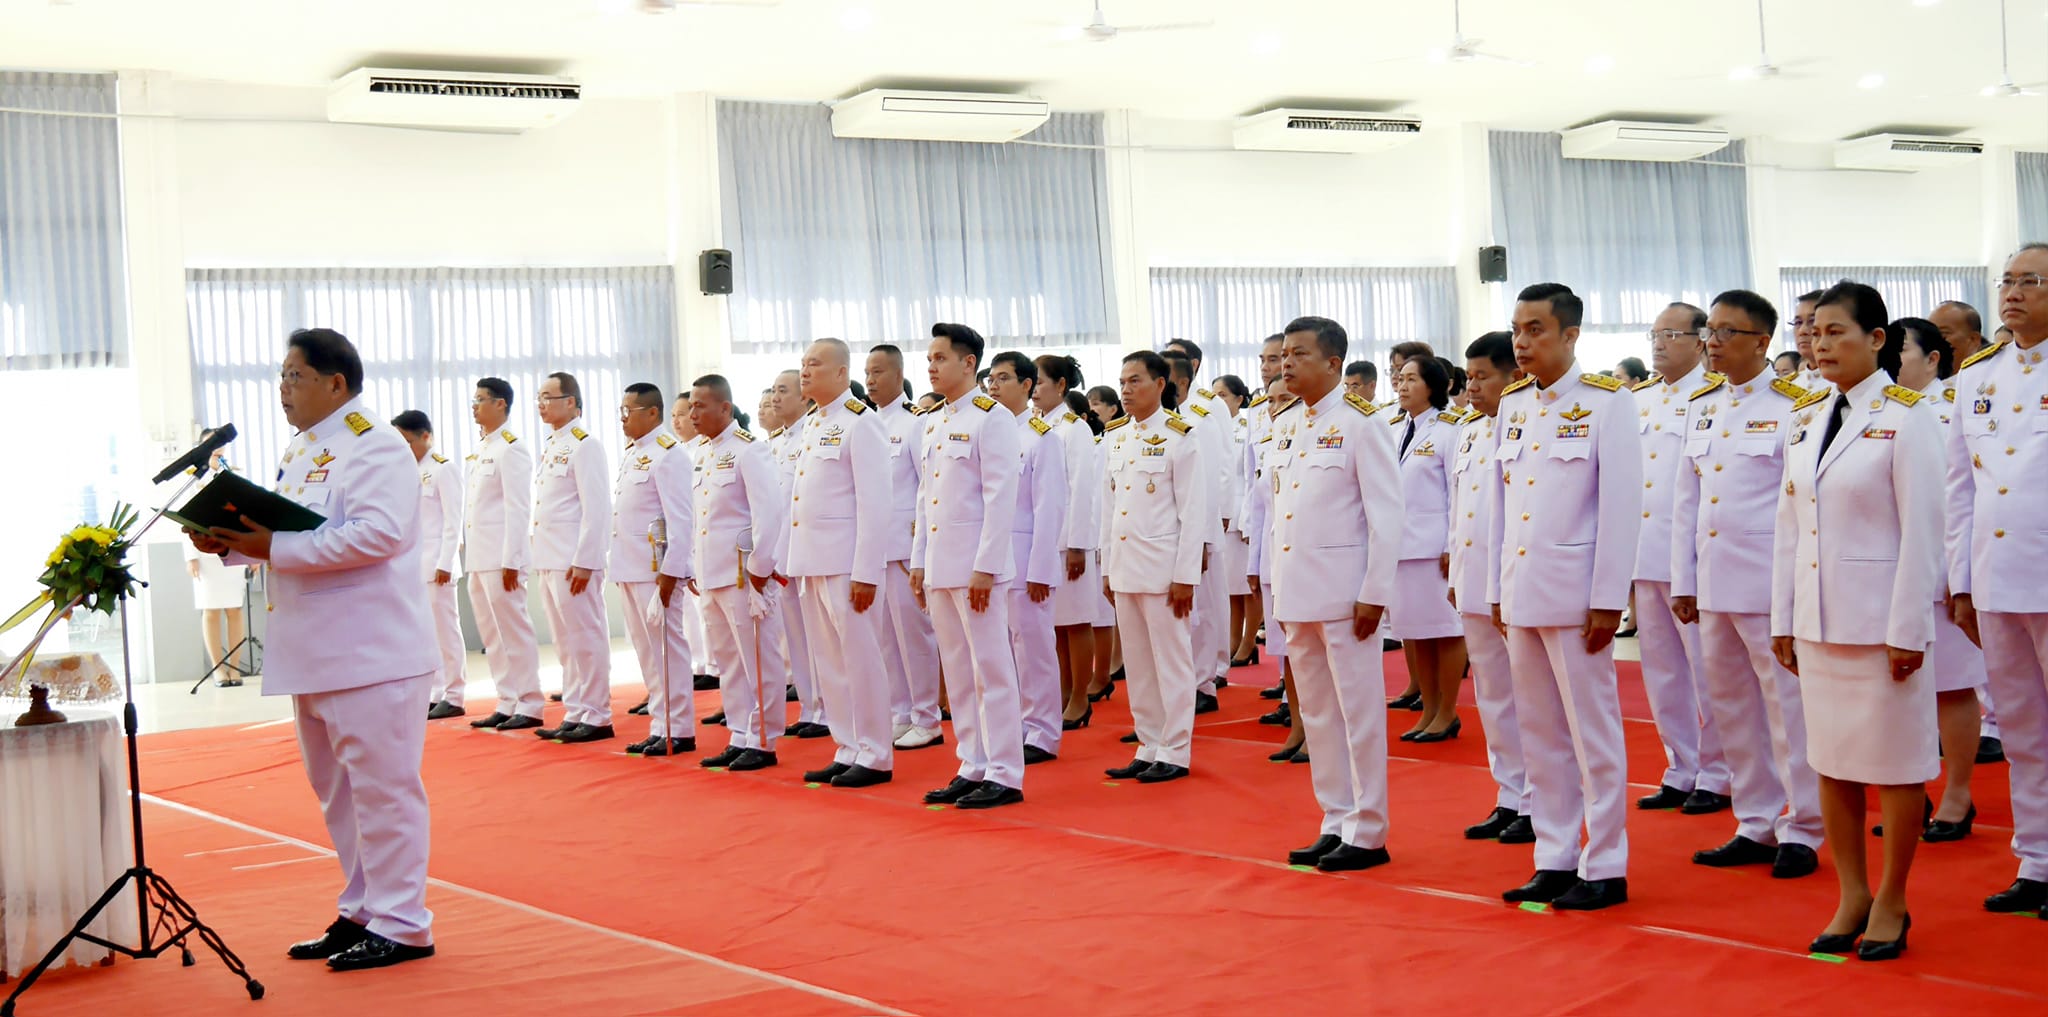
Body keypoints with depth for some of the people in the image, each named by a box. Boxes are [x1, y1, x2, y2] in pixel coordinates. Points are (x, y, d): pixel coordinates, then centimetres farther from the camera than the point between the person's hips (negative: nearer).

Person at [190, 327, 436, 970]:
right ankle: (362, 911, 26)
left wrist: (275, 549, -24)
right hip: (316, 654, 10)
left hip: (372, 652, -10)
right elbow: (287, 534, 23)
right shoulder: (301, 451, 18)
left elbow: (380, 531, -25)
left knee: (382, 788, -5)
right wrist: (231, 542, 2)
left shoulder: (375, 448, -12)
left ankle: (401, 927, 2)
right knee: (338, 791, 15)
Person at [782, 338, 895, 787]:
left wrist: (865, 573, -18)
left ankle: (875, 757, 4)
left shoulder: (859, 423, -10)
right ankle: (847, 751, 19)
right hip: (811, 560, 8)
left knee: (859, 659, -3)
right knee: (827, 664, 11)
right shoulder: (809, 425, 15)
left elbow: (874, 503, -14)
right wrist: (787, 557, 13)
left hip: (844, 560, -8)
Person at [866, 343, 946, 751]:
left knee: (913, 631, -4)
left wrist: (921, 527, -14)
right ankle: (898, 715, 18)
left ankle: (926, 721, 3)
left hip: (904, 544, -7)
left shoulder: (914, 422, -6)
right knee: (884, 634, 10)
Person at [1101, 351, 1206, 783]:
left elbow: (1194, 511, -9)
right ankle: (1149, 747, 19)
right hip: (1123, 565, 6)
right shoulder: (1115, 436, 11)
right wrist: (1107, 568, 12)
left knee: (1171, 661, 0)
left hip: (1162, 565, -6)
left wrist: (1185, 576, -13)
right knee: (1137, 664, 11)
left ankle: (1175, 752, 7)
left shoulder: (1180, 436, -7)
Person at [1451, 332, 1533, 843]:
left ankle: (1538, 805, 8)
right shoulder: (1471, 433, 15)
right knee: (1493, 696, 14)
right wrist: (1456, 574, 17)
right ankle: (1509, 798, 23)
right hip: (1476, 586, 8)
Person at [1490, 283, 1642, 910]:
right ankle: (1555, 860, 20)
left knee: (1592, 730, 1)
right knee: (1539, 733, 11)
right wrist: (1497, 588, 11)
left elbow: (1622, 506, -10)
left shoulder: (1606, 402, -7)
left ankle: (1605, 868, 8)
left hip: (1574, 592, -6)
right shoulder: (1512, 405, 11)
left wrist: (1607, 601, -13)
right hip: (1521, 591, 6)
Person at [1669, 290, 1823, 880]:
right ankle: (1756, 826, 22)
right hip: (1712, 582, 7)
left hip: (1769, 581, -7)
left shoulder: (1790, 407, -6)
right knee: (1730, 708, 12)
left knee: (1787, 704, -1)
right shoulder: (1700, 406, 12)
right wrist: (1683, 581, 11)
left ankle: (1800, 832, 10)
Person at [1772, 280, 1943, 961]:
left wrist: (1907, 630, -14)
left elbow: (1921, 531, -11)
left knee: (1895, 765, 4)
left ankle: (1891, 903, 16)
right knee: (1830, 763, 10)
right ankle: (1852, 896, 21)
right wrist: (1783, 618, 10)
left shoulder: (1905, 417, -8)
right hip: (1818, 621, 6)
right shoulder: (1806, 417, 9)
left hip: (1881, 618, -6)